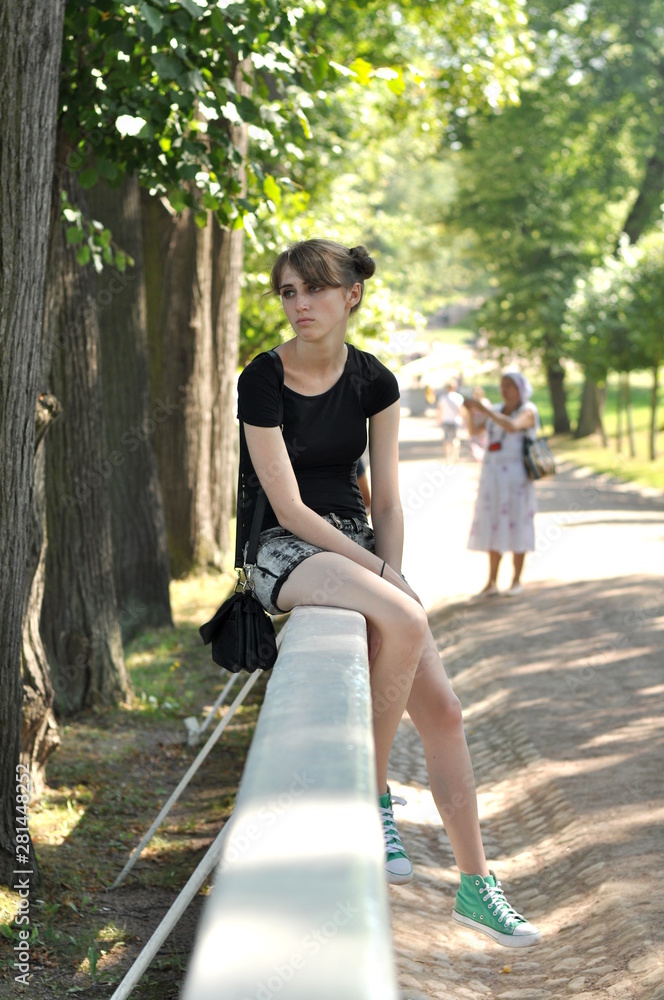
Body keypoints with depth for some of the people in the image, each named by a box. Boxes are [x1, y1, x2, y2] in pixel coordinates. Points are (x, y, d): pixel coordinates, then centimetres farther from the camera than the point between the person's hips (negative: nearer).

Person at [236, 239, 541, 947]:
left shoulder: (373, 382, 3)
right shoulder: (263, 381, -12)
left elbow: (386, 499, 5)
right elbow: (289, 506, -15)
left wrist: (391, 576, -8)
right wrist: (382, 576, -16)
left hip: (359, 546, 5)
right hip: (287, 552, -5)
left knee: (442, 711, -4)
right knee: (406, 624, -34)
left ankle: (475, 887, 6)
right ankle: (373, 798, -16)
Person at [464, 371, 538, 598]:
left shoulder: (527, 411, -6)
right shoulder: (496, 410, 13)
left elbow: (512, 426, -26)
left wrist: (484, 410, -30)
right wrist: (471, 411, -12)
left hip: (515, 476, -6)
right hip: (492, 476, 6)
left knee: (516, 527, -2)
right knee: (494, 528, 5)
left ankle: (516, 581, 7)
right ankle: (491, 583, 7)